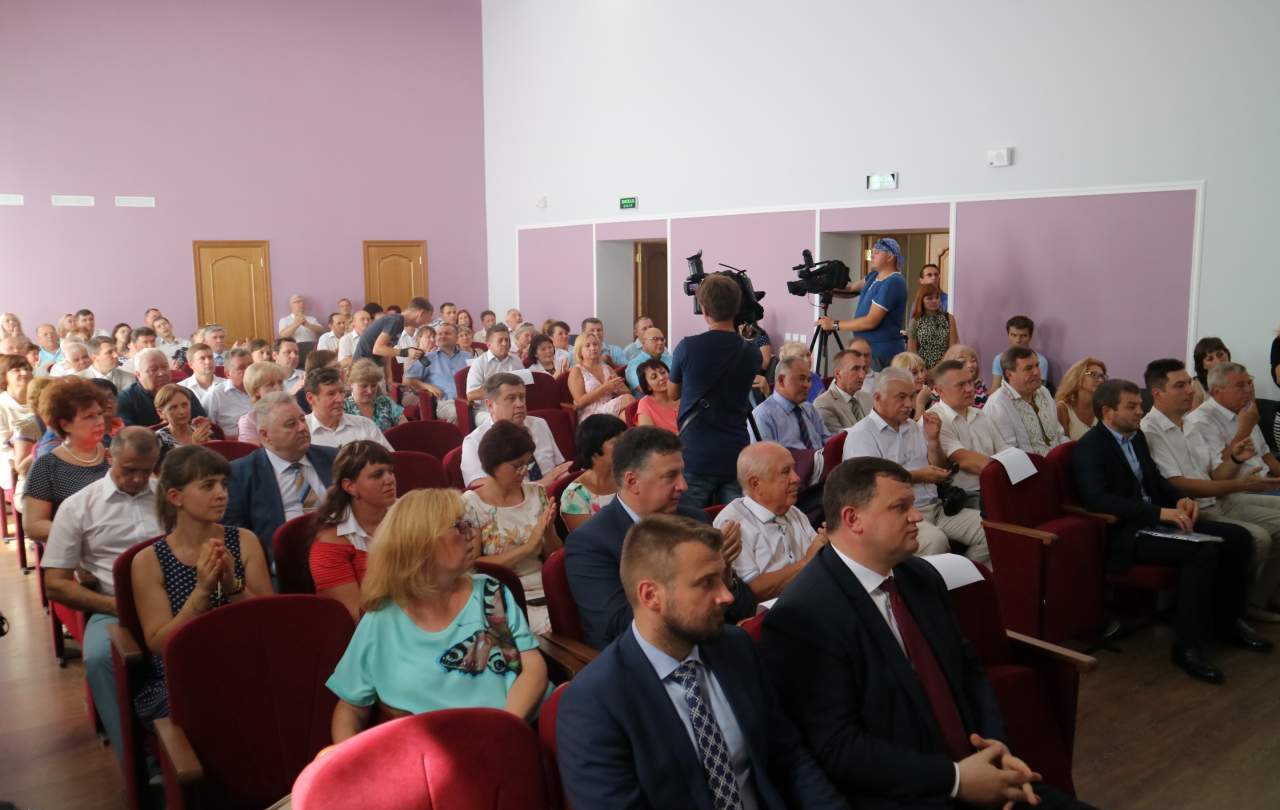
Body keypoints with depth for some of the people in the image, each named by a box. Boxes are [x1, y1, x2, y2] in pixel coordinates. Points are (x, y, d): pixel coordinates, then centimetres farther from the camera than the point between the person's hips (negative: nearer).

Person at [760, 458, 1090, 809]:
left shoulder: (923, 576, 6)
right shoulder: (802, 616, -17)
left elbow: (969, 669, 15)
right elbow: (837, 748, -18)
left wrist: (996, 743, -2)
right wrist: (954, 778, -17)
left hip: (976, 772, 7)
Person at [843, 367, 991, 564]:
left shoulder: (915, 428, 21)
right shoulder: (860, 435, -1)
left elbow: (940, 474, 20)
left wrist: (933, 440, 3)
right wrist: (916, 476, -15)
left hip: (935, 507, 7)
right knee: (935, 540, -35)